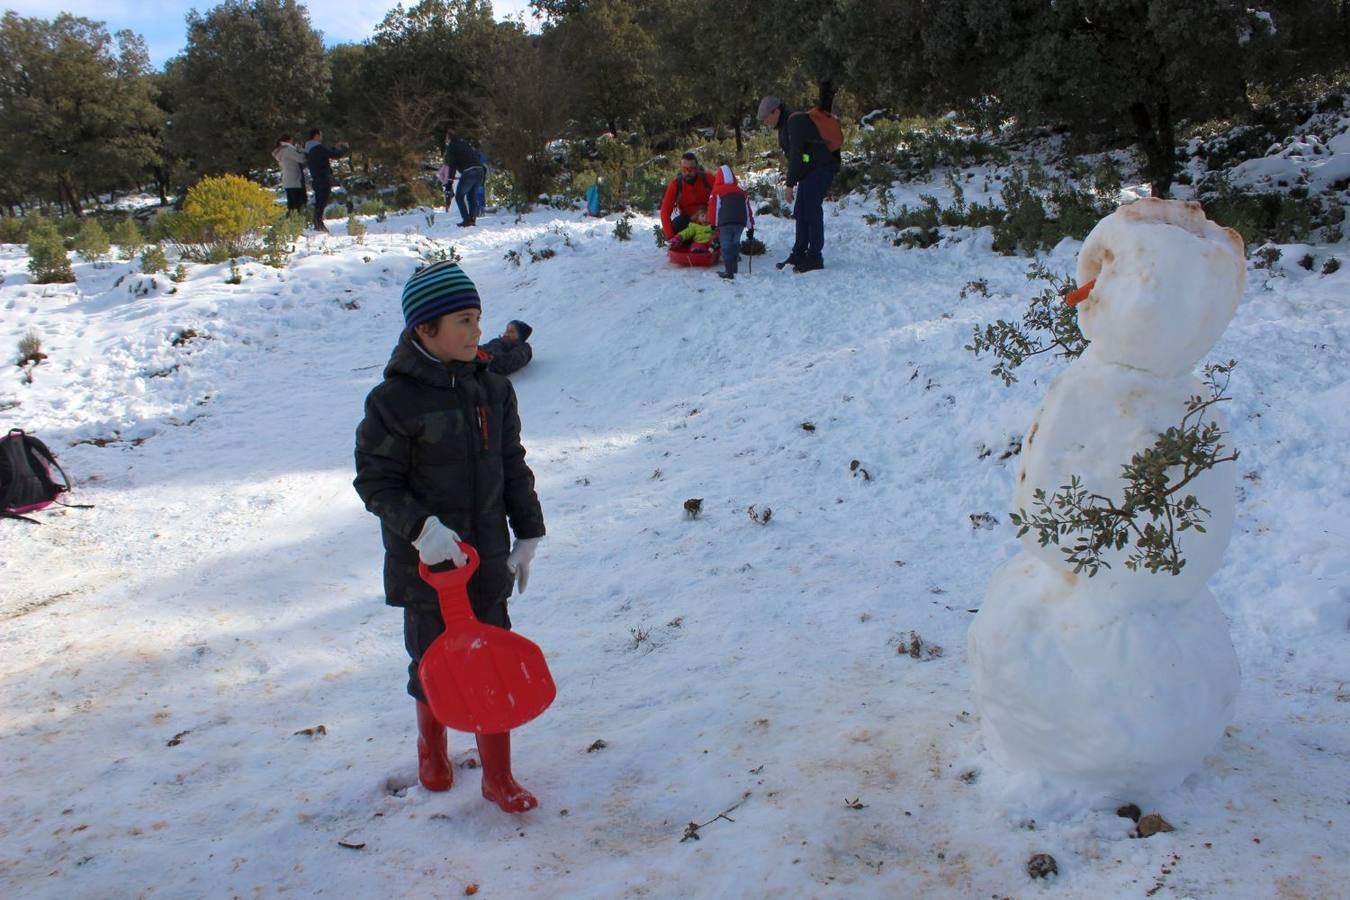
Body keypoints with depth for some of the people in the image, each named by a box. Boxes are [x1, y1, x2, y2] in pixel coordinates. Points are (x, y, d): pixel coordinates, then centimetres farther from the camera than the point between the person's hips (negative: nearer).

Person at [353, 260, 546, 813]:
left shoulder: (493, 389, 0)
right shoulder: (395, 400, -15)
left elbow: (513, 467, 8)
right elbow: (375, 481, -11)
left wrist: (528, 535, 10)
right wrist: (422, 528, -24)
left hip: (487, 557, 4)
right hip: (425, 560, -3)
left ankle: (498, 774, 23)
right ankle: (431, 745, 44)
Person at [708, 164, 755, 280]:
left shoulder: (717, 192, 6)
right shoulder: (741, 192, 22)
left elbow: (713, 207, 3)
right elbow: (748, 209, 20)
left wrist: (713, 223, 14)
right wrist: (751, 226, 23)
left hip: (725, 222, -5)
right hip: (740, 222, 5)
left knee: (726, 245, -3)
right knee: (735, 244, 17)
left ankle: (729, 272, -11)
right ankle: (734, 269, 20)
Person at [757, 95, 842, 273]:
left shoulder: (795, 122, -17)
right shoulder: (785, 125, 16)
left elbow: (796, 155, -22)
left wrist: (790, 184, -21)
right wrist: (792, 182, 10)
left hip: (820, 169, -11)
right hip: (809, 172, 11)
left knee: (812, 212, -12)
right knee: (801, 213, 10)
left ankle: (814, 258, -10)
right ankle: (798, 255, 15)